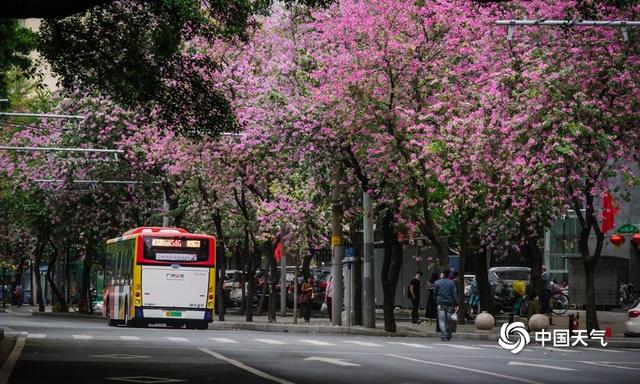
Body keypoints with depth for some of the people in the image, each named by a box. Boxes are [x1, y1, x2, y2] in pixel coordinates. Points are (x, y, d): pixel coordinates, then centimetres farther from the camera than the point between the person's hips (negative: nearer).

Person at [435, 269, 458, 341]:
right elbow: (454, 294, -1)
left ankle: (444, 335, -18)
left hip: (440, 303, -2)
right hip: (449, 303, 2)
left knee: (442, 320, -5)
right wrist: (456, 304, -1)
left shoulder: (437, 283, 1)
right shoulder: (452, 283, 2)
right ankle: (448, 336, 18)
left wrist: (435, 302, 20)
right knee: (448, 320, 12)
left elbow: (434, 293, 7)